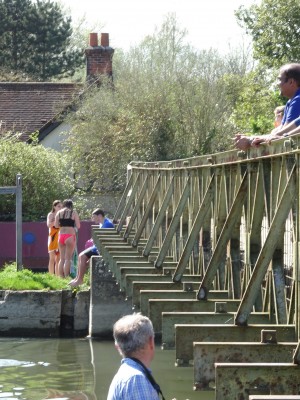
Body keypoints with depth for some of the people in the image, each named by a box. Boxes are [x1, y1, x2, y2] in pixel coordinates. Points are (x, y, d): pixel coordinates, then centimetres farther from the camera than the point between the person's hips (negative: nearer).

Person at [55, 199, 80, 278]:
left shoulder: (59, 213, 9)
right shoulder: (73, 212, 0)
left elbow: (56, 225, 7)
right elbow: (78, 226, -1)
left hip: (61, 235, 4)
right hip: (70, 235, -4)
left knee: (62, 258, 10)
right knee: (68, 258, -3)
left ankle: (61, 276, 8)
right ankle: (66, 277, -9)